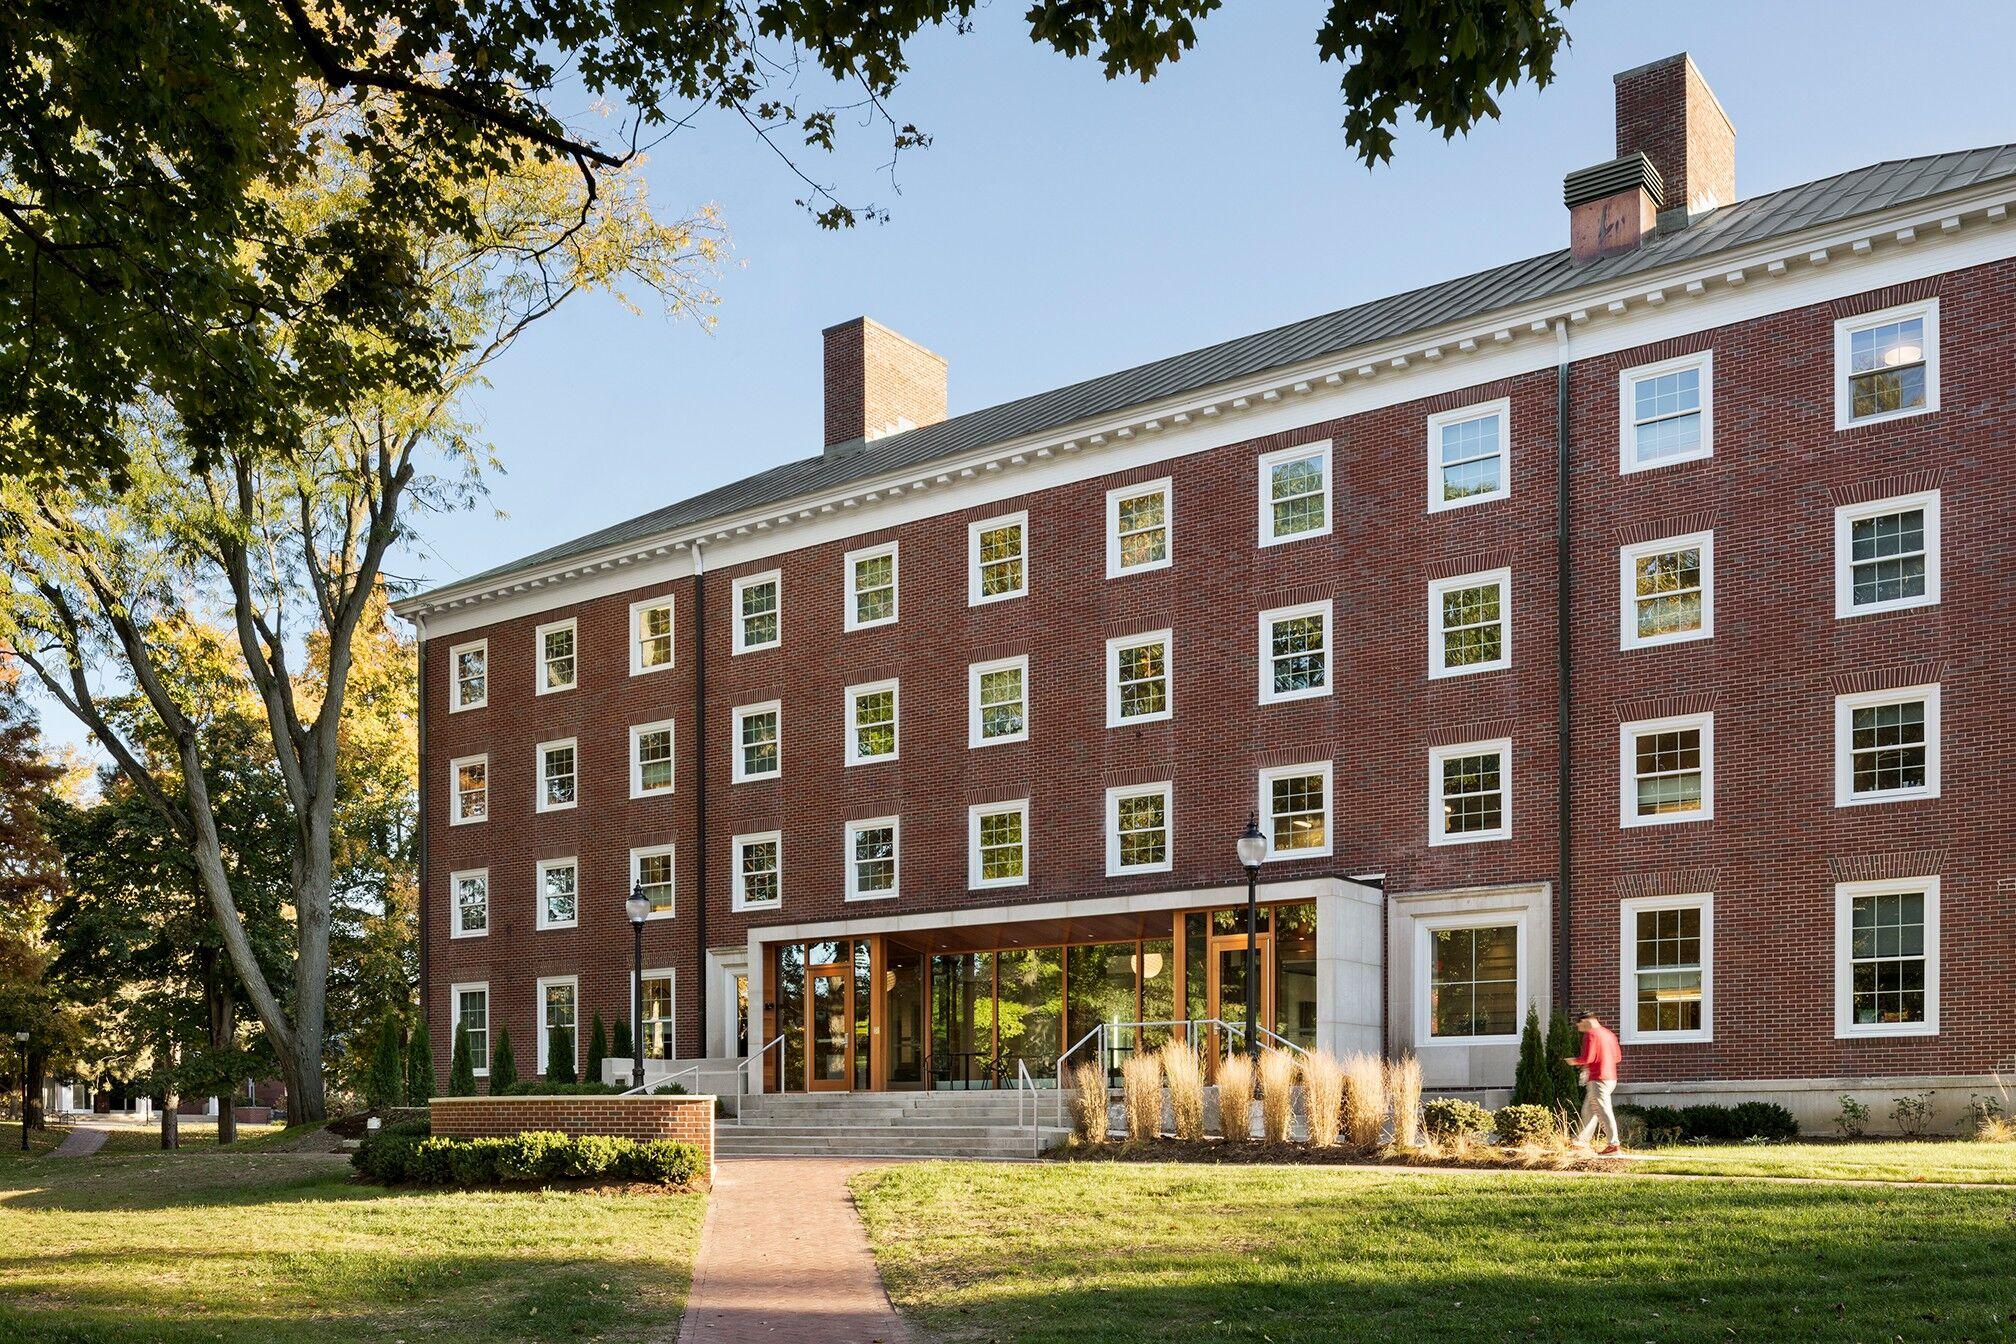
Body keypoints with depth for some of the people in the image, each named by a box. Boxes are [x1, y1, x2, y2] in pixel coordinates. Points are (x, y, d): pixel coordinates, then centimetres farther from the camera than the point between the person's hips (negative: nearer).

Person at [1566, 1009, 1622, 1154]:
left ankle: (1614, 1145, -11)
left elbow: (1587, 1057, -20)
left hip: (1598, 1079, -9)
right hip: (1611, 1078, 9)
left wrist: (1574, 1061, 0)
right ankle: (1582, 1140, 23)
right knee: (1588, 1110, 17)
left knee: (1603, 1112, -8)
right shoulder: (1608, 1033, 14)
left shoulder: (1590, 1034, -12)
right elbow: (1618, 1056, 18)